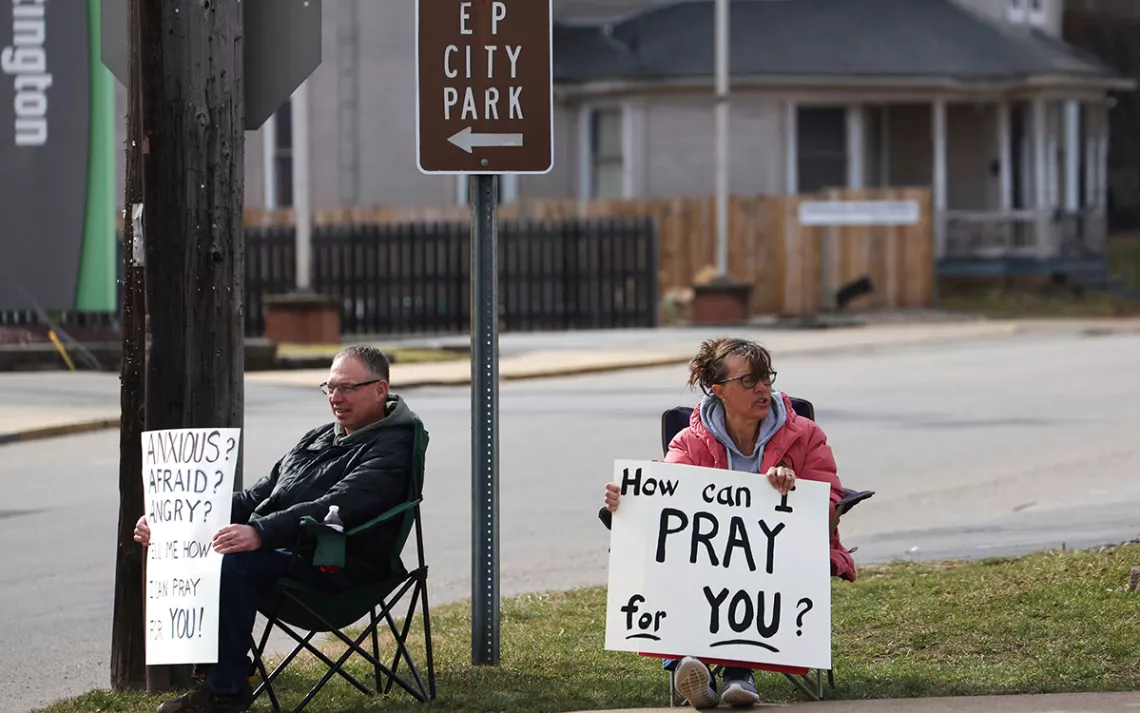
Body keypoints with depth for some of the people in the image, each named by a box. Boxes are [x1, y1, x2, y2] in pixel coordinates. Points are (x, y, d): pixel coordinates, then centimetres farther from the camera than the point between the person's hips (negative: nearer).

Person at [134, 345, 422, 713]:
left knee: (233, 562, -32)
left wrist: (260, 533, -38)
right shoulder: (318, 438, 22)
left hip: (335, 566, -9)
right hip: (281, 547, 9)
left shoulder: (390, 449, -7)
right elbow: (257, 498, 23)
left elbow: (335, 508, -24)